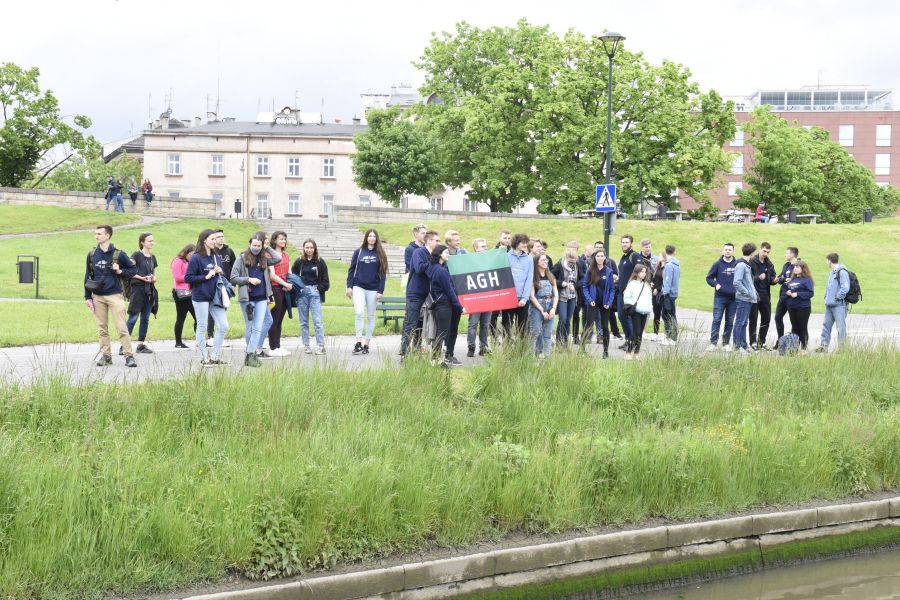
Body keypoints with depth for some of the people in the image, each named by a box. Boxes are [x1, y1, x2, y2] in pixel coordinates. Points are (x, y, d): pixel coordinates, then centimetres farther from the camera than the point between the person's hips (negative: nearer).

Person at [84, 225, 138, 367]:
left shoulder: (118, 254, -2)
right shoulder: (92, 255, 8)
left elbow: (134, 269, 6)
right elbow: (88, 276, 14)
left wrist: (120, 272, -11)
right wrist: (87, 296, 10)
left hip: (114, 295, -4)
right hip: (97, 297, 4)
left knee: (121, 327, -8)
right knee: (102, 328, 7)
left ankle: (128, 356, -6)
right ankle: (105, 355, 15)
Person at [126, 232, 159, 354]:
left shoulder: (152, 257, 14)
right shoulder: (137, 255, -5)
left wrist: (154, 279, 2)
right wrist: (141, 278, -18)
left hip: (149, 290, 7)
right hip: (138, 289, -7)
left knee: (145, 319, 7)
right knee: (133, 318, -9)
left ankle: (141, 344, 12)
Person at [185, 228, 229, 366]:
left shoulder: (217, 258, 10)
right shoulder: (196, 258, -9)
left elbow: (222, 276, 20)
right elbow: (188, 278, -12)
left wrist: (220, 272, -3)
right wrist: (206, 277, -16)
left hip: (215, 297, 6)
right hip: (201, 298, -6)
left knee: (223, 326, 3)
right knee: (202, 328, 3)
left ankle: (214, 356, 15)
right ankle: (204, 358, 12)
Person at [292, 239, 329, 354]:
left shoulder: (320, 262, 5)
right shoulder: (299, 262, 7)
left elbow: (325, 281, 6)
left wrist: (319, 288, -6)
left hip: (315, 293, -2)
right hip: (302, 293, 2)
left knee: (317, 321, -10)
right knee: (304, 322, 6)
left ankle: (321, 346, -8)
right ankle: (306, 345, 12)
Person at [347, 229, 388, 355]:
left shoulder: (380, 254, 4)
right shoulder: (358, 252, 5)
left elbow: (383, 273, 3)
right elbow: (351, 270, 7)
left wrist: (380, 291, -4)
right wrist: (349, 286, -1)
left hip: (373, 289, 1)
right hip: (359, 287, -1)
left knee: (371, 316, 5)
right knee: (359, 313, -16)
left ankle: (366, 345, 12)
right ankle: (358, 342, -14)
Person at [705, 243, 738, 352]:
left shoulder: (737, 265, 3)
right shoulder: (718, 264, 2)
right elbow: (709, 277, 7)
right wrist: (715, 284, -10)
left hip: (733, 298, 2)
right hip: (719, 297, -2)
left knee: (730, 322, 8)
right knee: (716, 320, -7)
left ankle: (726, 343, 15)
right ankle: (713, 343, -6)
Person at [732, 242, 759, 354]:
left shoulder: (747, 265, 15)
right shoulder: (741, 265, -15)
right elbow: (737, 282, -23)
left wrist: (754, 293, 13)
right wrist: (747, 293, -18)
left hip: (748, 299, 9)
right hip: (743, 299, -9)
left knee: (744, 323, 14)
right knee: (740, 323, -4)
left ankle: (744, 345, 20)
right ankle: (737, 345, -1)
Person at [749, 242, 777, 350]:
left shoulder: (769, 264, 11)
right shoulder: (752, 262, -7)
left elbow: (772, 279, 16)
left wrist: (774, 280, -8)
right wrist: (758, 278, -27)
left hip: (765, 296, 6)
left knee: (766, 319, 7)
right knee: (753, 320, -1)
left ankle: (762, 341, 18)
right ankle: (753, 342, 3)